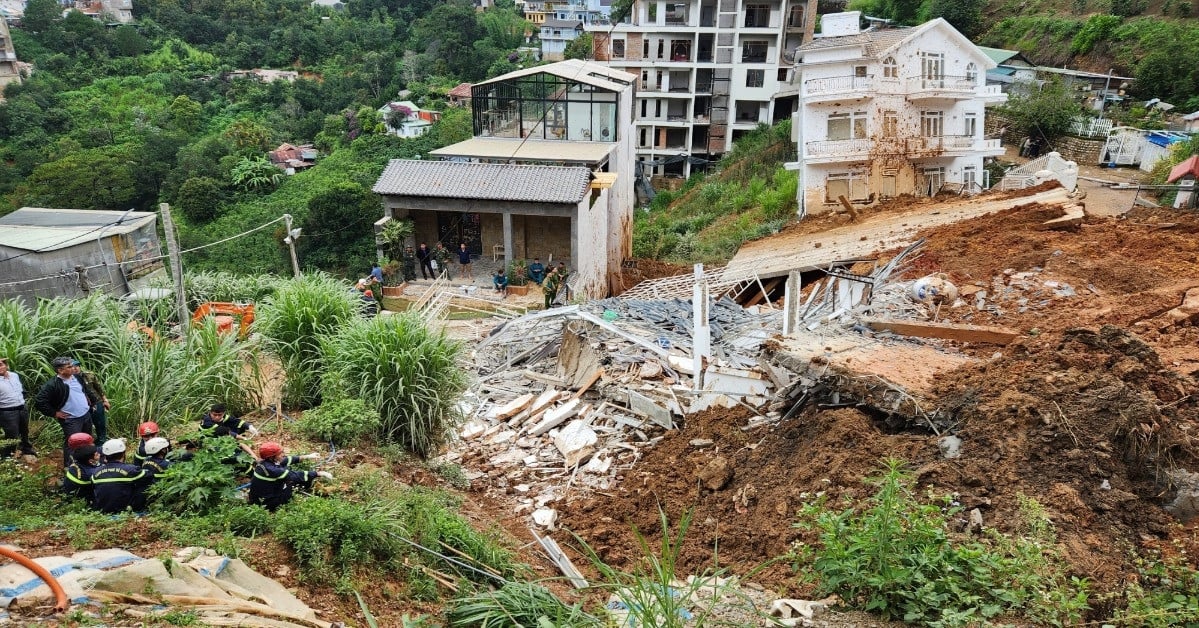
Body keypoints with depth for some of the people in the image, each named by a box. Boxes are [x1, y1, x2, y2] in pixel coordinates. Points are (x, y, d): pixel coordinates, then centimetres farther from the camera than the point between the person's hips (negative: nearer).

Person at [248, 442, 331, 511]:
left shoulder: (266, 462, -7)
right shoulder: (269, 469, -32)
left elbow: (287, 460, 8)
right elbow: (295, 475, -30)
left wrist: (307, 457, 7)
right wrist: (319, 474, -25)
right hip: (266, 504, -8)